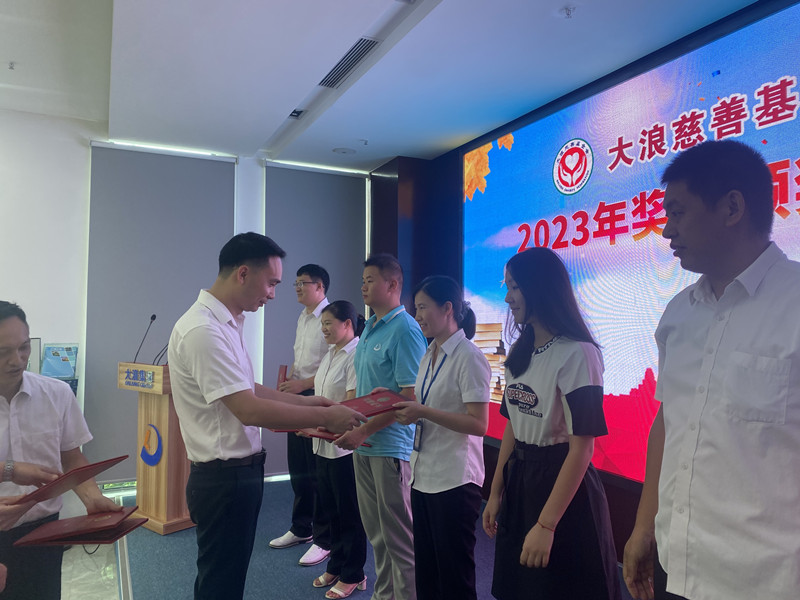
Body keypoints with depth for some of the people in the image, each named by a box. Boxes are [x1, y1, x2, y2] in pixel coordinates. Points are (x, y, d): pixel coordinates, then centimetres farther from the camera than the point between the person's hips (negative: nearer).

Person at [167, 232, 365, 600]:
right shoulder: (202, 330, -23)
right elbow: (249, 410, -26)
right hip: (225, 477, -9)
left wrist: (304, 401, 12)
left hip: (240, 473, 9)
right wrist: (325, 417, -19)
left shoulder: (227, 322, 7)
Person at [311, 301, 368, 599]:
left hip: (345, 446, -8)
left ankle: (353, 575, 23)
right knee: (330, 508, 19)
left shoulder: (356, 355, -17)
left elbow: (351, 404, -20)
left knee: (349, 513, 7)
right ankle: (336, 566, 35)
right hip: (324, 444, 8)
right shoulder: (330, 355, 11)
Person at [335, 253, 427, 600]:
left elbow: (410, 397, -19)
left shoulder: (405, 330, -15)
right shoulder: (369, 327, 11)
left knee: (398, 536, 5)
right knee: (376, 531, 19)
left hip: (390, 445, -8)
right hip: (363, 444, 8)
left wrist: (363, 431, -19)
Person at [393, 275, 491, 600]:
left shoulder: (468, 357, -15)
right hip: (423, 475, 8)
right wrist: (397, 401, 3)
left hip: (454, 480, -8)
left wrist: (423, 412, -22)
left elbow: (478, 424, -20)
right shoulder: (429, 355, 11)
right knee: (425, 573, 19)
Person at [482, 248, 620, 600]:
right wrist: (496, 493, 11)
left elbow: (581, 447, -21)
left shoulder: (577, 353, -19)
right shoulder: (520, 353, 5)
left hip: (563, 485, -7)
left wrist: (546, 525, -21)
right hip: (519, 483, 7)